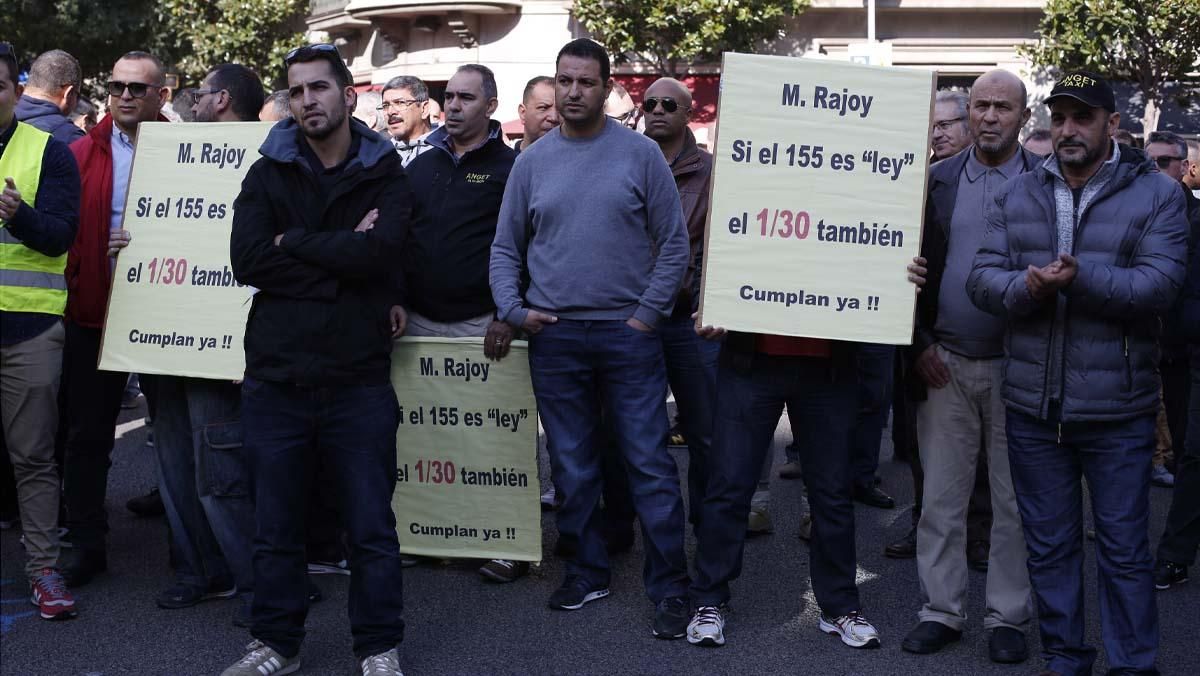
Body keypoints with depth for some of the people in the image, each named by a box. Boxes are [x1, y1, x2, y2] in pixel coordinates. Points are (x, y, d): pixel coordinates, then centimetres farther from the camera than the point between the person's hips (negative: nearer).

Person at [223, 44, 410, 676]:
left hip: (359, 380, -2)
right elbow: (247, 261, -9)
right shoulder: (267, 174, 6)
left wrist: (295, 243, -9)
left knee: (371, 527, 5)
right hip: (275, 376, 2)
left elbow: (379, 250, -17)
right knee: (274, 524, 11)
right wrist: (339, 258, -12)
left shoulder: (385, 175, 3)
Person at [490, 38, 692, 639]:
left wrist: (648, 314, -7)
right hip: (553, 338, 3)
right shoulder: (532, 161, 8)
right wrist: (513, 309, -1)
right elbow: (505, 248, 13)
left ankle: (669, 588, 5)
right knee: (572, 468, 11)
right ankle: (587, 571, 25)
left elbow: (673, 244, 0)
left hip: (628, 334, -3)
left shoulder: (640, 153, -1)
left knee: (651, 466, -3)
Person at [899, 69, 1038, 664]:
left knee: (1015, 501, 7)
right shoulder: (936, 181, 4)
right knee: (940, 498, 6)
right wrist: (919, 344, -1)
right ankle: (942, 611, 18)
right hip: (944, 365, 2)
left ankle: (1008, 617, 18)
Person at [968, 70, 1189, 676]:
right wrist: (1023, 288, -21)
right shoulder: (1017, 195, 8)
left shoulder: (1156, 194, -2)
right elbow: (982, 277, 1)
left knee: (1124, 549, 5)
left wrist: (1081, 279, -27)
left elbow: (1159, 283, -14)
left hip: (1117, 410, -3)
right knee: (1049, 545, 13)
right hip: (1032, 405, 4)